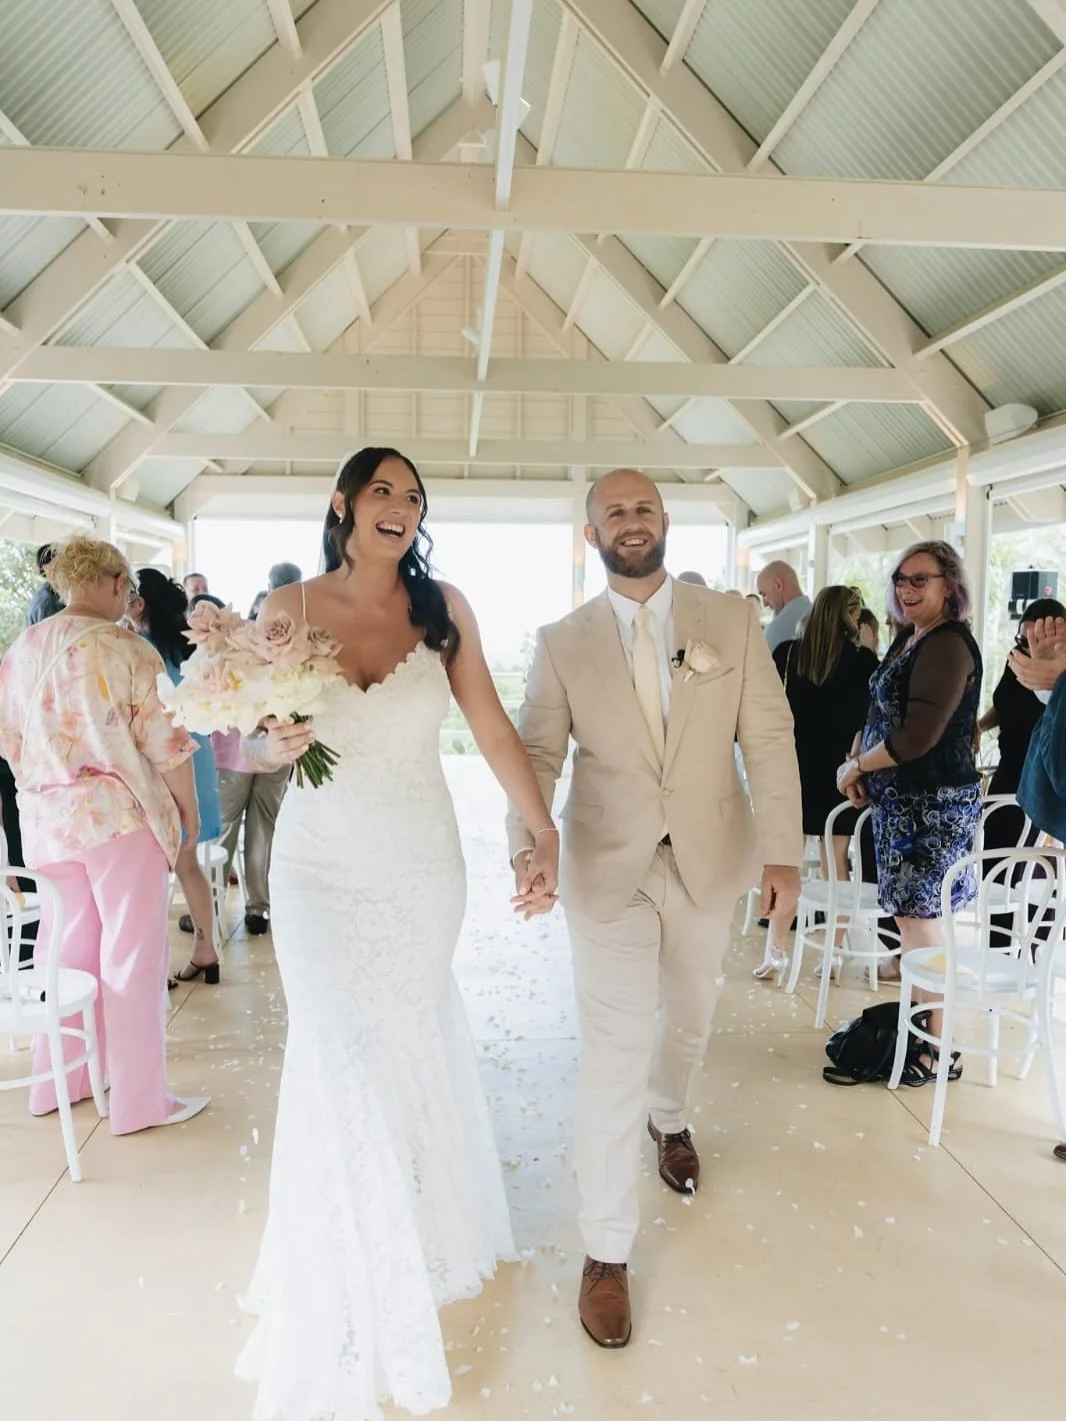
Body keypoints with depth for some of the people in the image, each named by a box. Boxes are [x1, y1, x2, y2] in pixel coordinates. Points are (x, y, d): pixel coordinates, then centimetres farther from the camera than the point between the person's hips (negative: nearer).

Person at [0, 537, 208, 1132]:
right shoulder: (128, 651, -14)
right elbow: (168, 745, -13)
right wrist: (190, 811, 1)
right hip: (123, 817, -6)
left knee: (69, 950, 19)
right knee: (131, 957, 5)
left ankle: (58, 1081, 32)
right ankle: (140, 1099, 15)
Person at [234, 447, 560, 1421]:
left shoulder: (442, 608, -4)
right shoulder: (287, 608, -4)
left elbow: (493, 727, -6)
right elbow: (263, 743, 1)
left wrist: (545, 834, -10)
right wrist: (279, 744, -22)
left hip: (424, 863, 1)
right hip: (322, 867, 0)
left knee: (411, 1047, 15)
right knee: (344, 1063, 4)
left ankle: (422, 1226, 46)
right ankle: (355, 1293, 30)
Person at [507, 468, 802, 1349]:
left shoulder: (731, 621, -3)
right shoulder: (563, 642, -4)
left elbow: (769, 738, -5)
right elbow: (536, 752, -9)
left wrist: (783, 851, -11)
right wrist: (526, 842, -27)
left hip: (710, 863, 2)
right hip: (609, 871, -2)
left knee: (691, 1015, 23)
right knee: (615, 1054, -2)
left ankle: (670, 1118, 57)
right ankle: (607, 1252, 16)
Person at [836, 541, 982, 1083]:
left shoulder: (948, 646, -18)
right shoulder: (909, 638, 11)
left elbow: (919, 736, -23)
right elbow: (885, 716, 16)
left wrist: (855, 767, -11)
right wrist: (863, 769, 0)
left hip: (933, 805, -9)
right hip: (903, 802, 9)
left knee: (917, 918, -3)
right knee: (909, 915, 15)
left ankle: (939, 1048, 9)